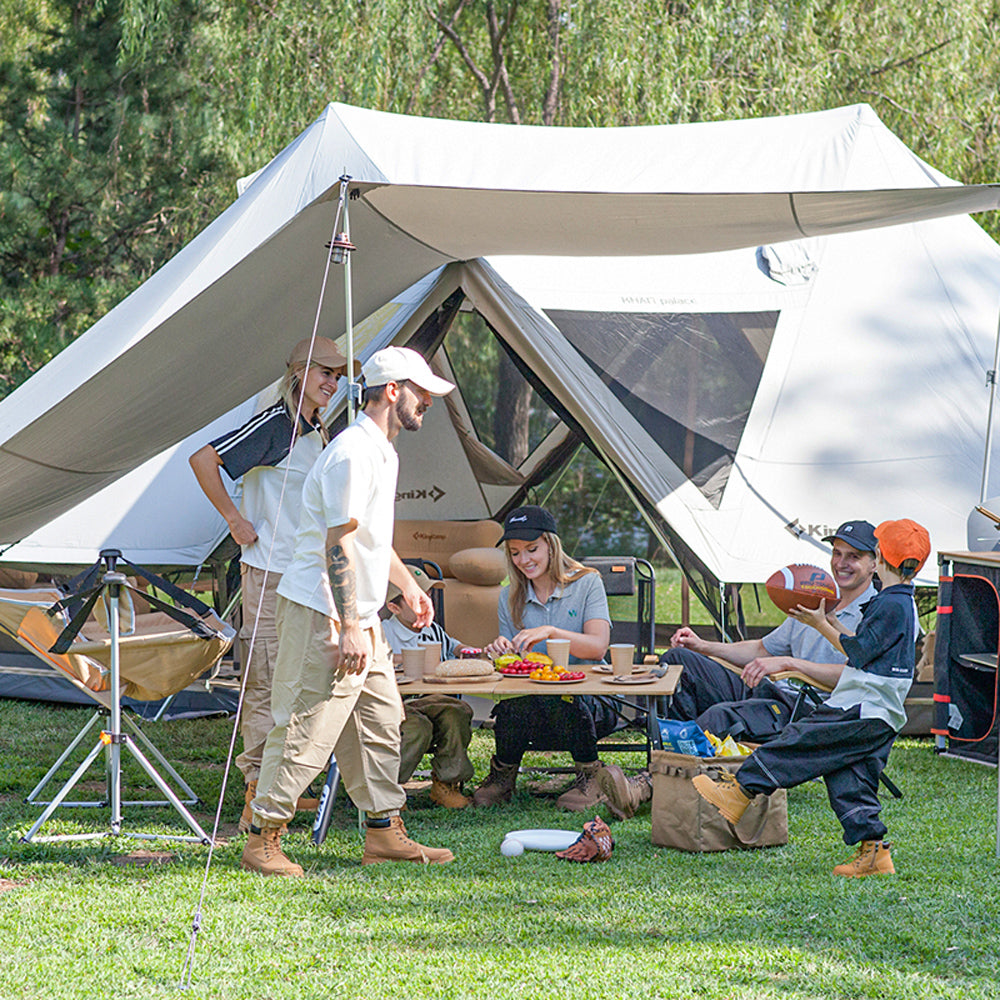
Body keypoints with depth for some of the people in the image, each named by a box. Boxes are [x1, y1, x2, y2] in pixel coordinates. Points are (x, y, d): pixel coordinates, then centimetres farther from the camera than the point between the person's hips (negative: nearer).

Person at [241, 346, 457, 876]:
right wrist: (350, 629, -24)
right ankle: (262, 841, -1)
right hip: (323, 614, -10)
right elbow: (338, 545, -22)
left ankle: (384, 833, 19)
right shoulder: (352, 453, -17)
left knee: (381, 722, 12)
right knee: (306, 732, -8)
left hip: (360, 616, 10)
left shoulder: (383, 452, 16)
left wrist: (408, 585, 33)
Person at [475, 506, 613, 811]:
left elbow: (598, 647, -14)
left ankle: (590, 779, -9)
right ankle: (502, 777, -4)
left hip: (592, 703, -2)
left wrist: (550, 632, -29)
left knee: (562, 703, -38)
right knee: (512, 708, -34)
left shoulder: (587, 584, -2)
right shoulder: (510, 598, 9)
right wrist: (500, 651, -14)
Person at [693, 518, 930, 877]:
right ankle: (873, 851, 4)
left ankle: (741, 790, -6)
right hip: (879, 717, 10)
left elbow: (858, 652, -14)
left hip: (862, 710, -10)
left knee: (800, 743, -8)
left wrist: (820, 625, -5)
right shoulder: (903, 604, 18)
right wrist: (830, 620, 22)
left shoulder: (891, 605, -14)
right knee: (850, 782, 8)